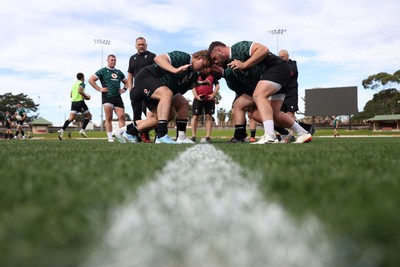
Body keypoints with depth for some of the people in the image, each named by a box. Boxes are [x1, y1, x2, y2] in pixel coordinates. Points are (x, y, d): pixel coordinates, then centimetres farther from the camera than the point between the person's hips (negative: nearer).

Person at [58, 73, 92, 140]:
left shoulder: (74, 84, 23)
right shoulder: (82, 83, -1)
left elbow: (71, 95, 25)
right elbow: (80, 91, -21)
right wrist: (86, 96, -8)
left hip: (73, 102, 7)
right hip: (80, 102, -7)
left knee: (71, 118, -3)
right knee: (88, 115, 10)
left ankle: (62, 130, -22)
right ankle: (82, 130, -3)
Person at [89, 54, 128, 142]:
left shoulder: (119, 72, 21)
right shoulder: (103, 71, 7)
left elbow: (126, 82, 32)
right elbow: (91, 80, 4)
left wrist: (124, 89, 14)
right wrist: (99, 89, -3)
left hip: (118, 97, 4)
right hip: (107, 97, -4)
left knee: (122, 117, -6)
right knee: (109, 118, -4)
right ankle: (110, 137, 1)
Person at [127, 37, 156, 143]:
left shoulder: (151, 56, 3)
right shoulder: (133, 58, 20)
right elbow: (130, 74, 22)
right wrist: (130, 88, 9)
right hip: (136, 89, 6)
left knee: (146, 110, -15)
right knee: (136, 113, 6)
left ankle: (146, 135, -12)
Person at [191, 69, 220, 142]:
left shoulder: (212, 75, 9)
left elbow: (217, 85, 8)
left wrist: (213, 94, -8)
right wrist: (196, 95, -12)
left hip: (209, 98, 1)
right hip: (198, 98, -1)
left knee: (209, 116, -3)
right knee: (195, 116, -3)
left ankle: (208, 136, 0)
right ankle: (193, 136, 2)